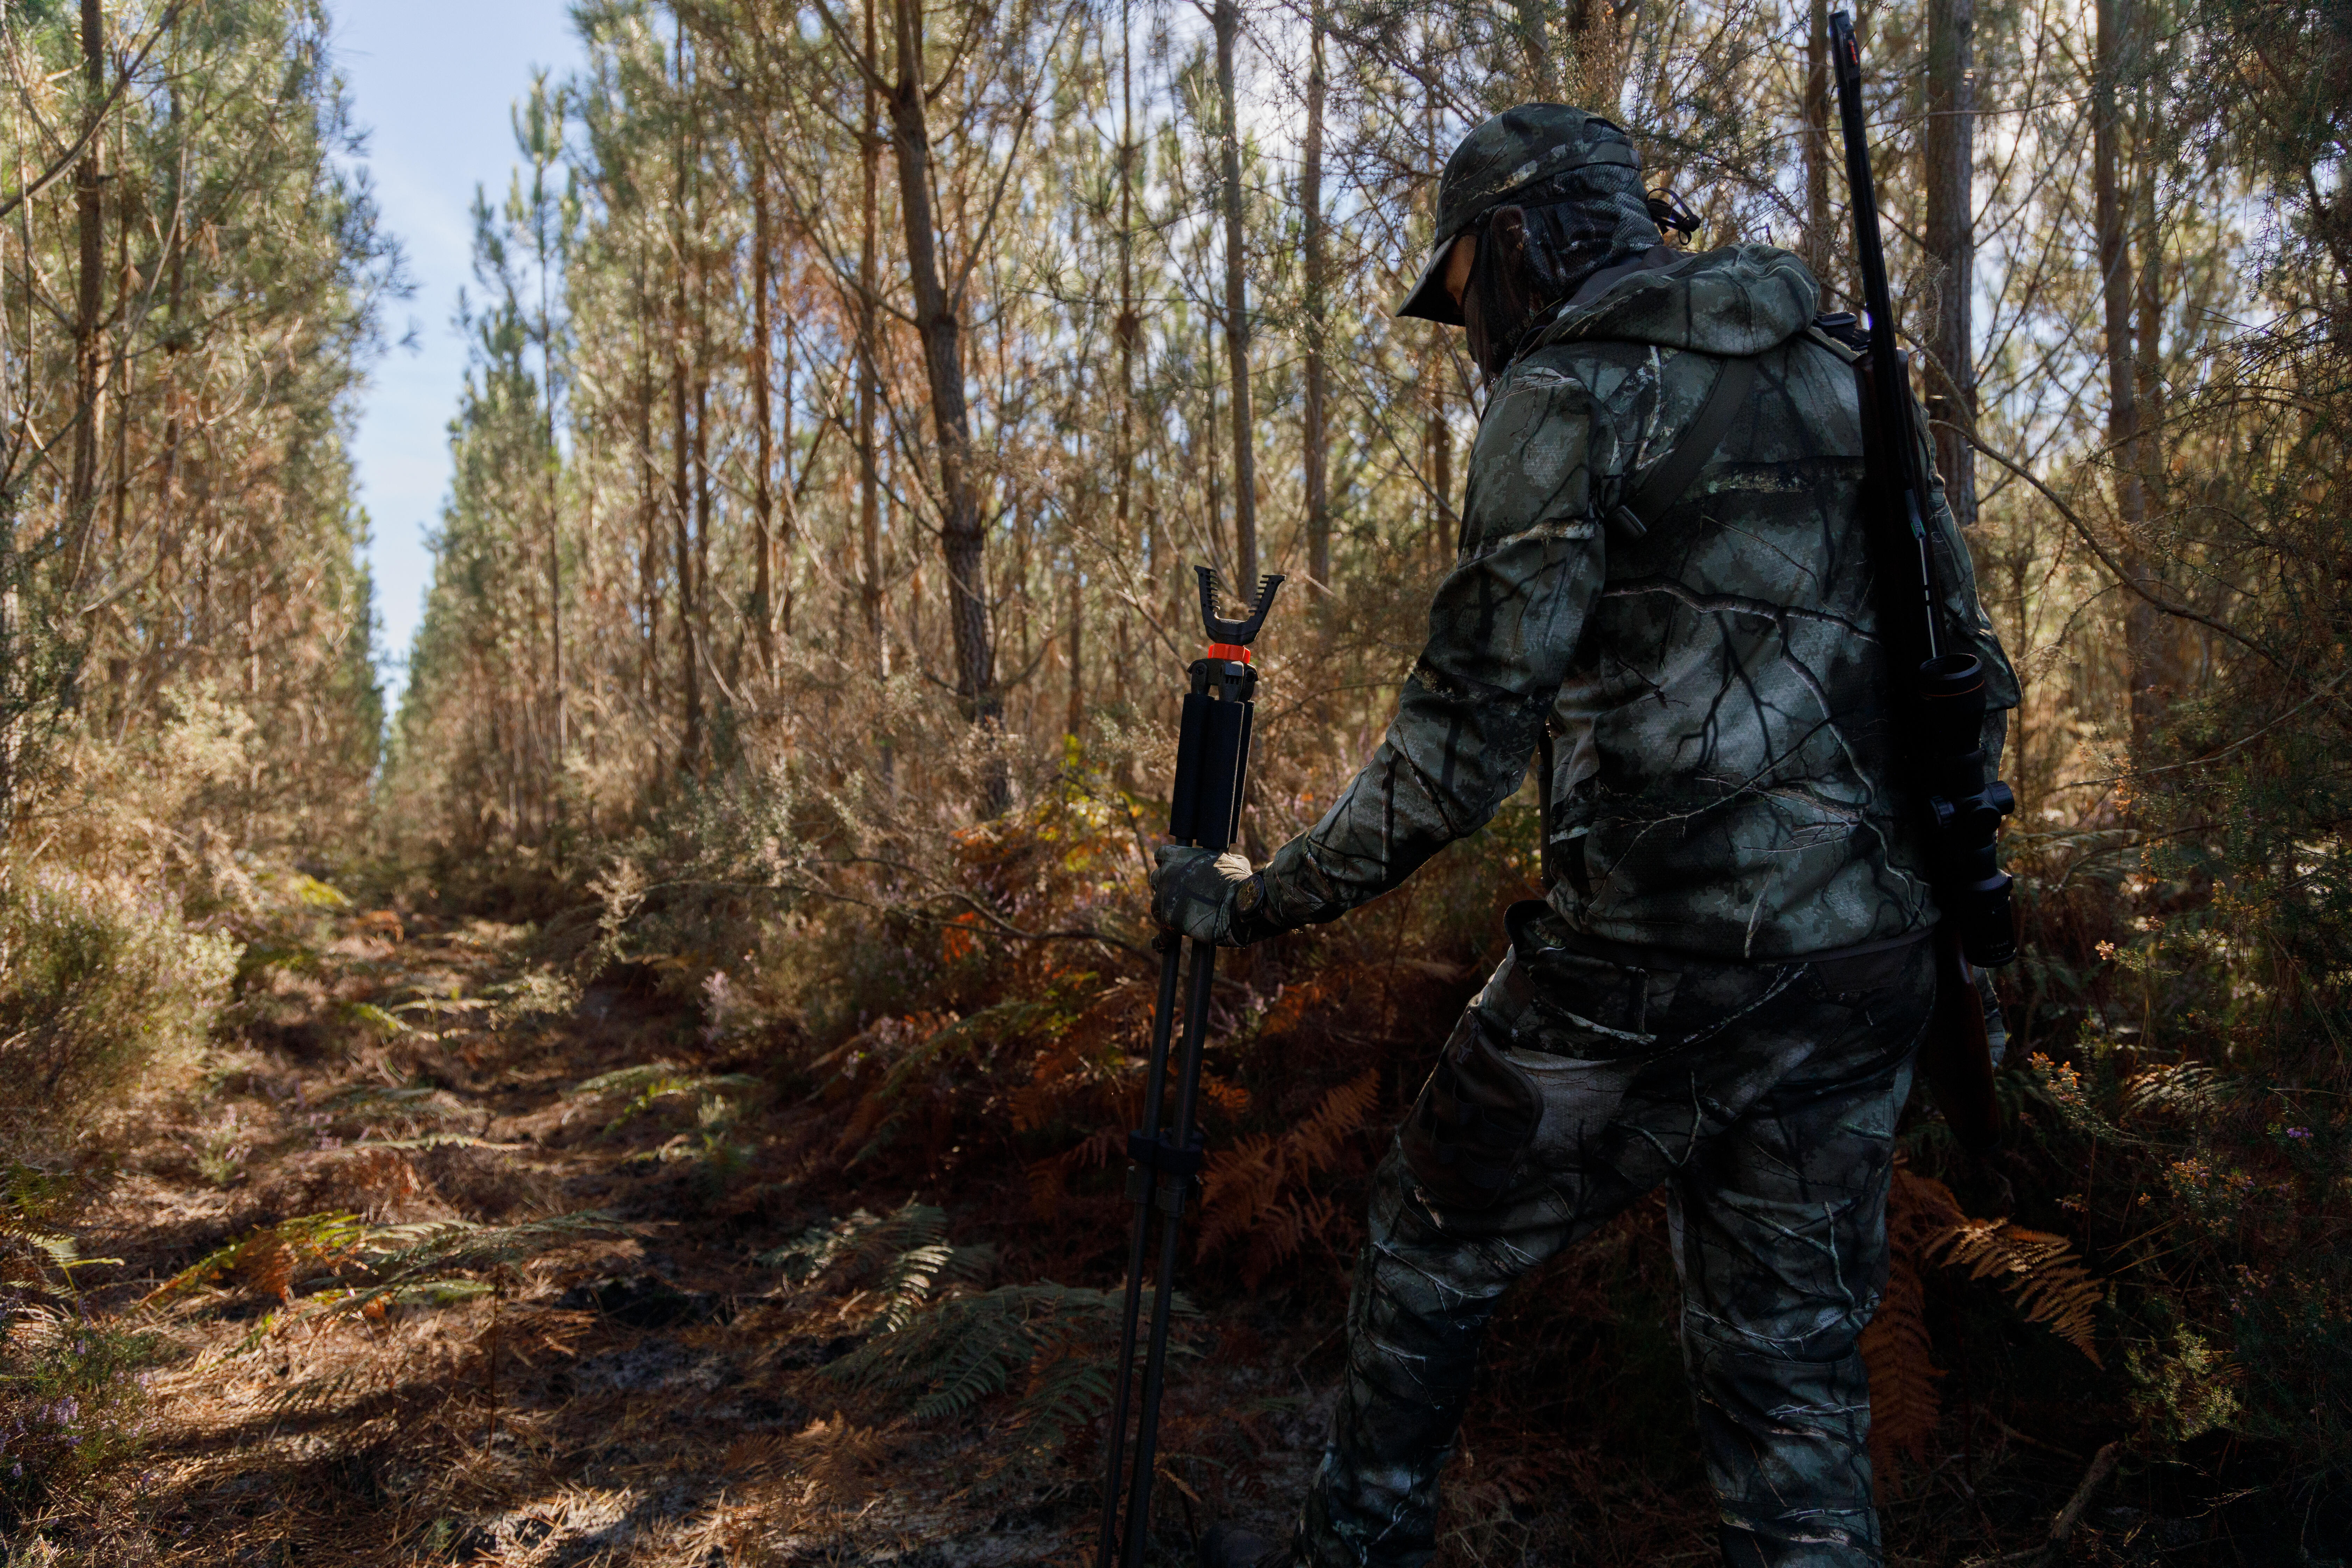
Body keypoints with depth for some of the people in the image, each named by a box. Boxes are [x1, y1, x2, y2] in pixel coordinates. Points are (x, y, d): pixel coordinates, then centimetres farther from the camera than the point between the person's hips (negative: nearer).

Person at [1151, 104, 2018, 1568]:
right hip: (1871, 957, 7)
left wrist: (1258, 901, -4)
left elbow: (1470, 732, -14)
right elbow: (1972, 668, 14)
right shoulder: (1843, 373, 15)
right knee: (1789, 1360, 17)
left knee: (1436, 1241, 17)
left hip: (1658, 958, -6)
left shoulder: (1567, 394, -7)